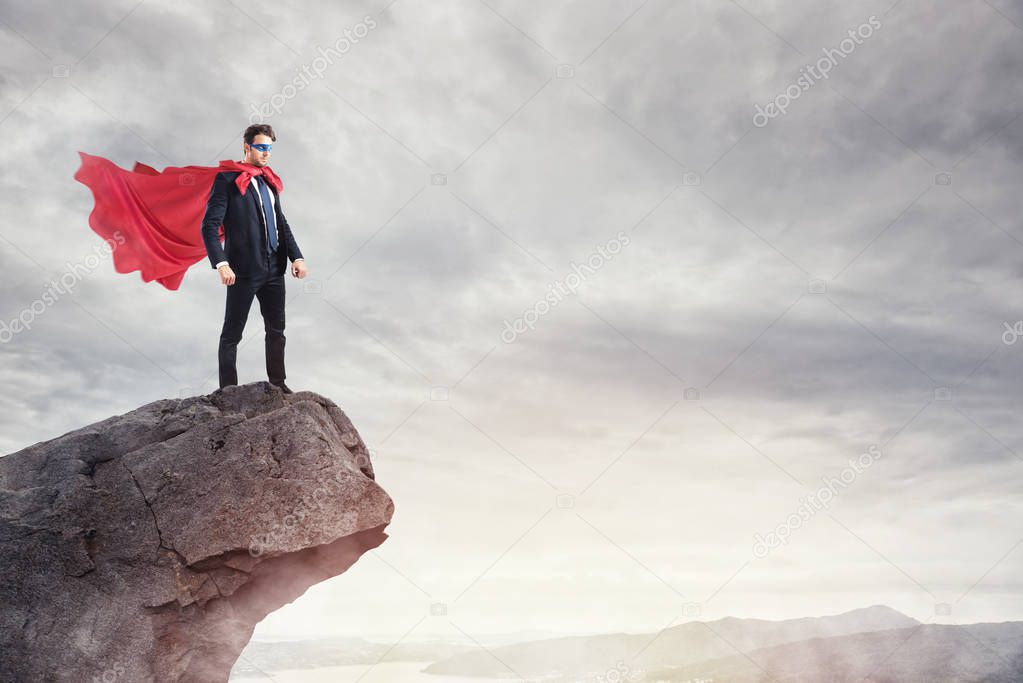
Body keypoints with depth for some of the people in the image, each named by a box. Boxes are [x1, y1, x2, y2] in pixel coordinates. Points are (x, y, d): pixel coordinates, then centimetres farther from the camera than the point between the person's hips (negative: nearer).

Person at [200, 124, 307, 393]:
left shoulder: (269, 180, 13)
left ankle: (277, 383, 27)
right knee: (232, 334, 3)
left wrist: (296, 256, 5)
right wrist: (221, 264, -22)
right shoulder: (227, 180, -7)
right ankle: (228, 391, 11)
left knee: (276, 330, 14)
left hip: (274, 269, 7)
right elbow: (209, 225, -12)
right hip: (244, 270, -7)